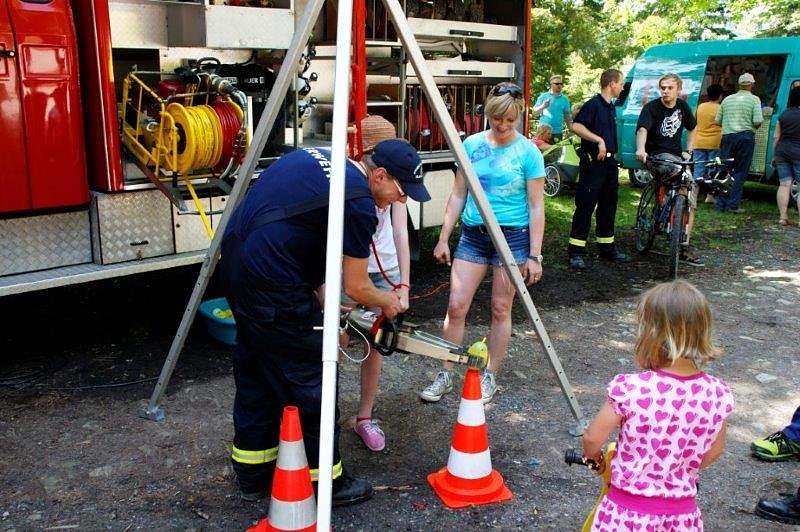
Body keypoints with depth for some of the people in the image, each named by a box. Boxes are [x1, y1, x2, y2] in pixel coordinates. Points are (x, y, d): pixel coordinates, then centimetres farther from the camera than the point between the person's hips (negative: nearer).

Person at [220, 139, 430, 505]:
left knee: (255, 372, 20)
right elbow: (355, 288, -6)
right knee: (309, 383, 4)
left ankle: (253, 474, 33)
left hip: (235, 261, 10)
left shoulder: (320, 158, 14)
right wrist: (388, 302, 16)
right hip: (272, 281, -10)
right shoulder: (359, 201, -12)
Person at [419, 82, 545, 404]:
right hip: (473, 233, 3)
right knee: (456, 306, -1)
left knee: (501, 309, 6)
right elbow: (458, 195, 8)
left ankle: (489, 378, 21)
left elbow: (536, 206, -5)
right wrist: (443, 239, 6)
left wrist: (534, 255, -9)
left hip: (512, 236, -3)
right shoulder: (472, 145, 3)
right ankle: (445, 376, 12)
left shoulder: (528, 152, -6)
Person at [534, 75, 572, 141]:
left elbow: (567, 116, 14)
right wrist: (542, 106, -16)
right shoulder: (543, 96, 4)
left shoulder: (564, 99, 10)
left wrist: (570, 129, 7)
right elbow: (535, 112, 2)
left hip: (558, 132, 2)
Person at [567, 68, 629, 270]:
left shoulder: (611, 108, 17)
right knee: (585, 206, -6)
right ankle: (576, 252, -3)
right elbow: (576, 126, -25)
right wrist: (599, 140, -27)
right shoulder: (593, 104, -11)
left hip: (609, 163, 9)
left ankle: (607, 247, 25)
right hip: (593, 163, -9)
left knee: (608, 207, 14)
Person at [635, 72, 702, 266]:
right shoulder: (651, 108, -10)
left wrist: (688, 151, 11)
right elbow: (642, 129, -29)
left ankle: (685, 245, 7)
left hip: (677, 158, 6)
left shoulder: (682, 106, 8)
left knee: (690, 199, 0)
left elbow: (693, 128, 25)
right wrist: (640, 149, -49)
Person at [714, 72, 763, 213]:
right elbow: (757, 122, -10)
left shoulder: (727, 99, 11)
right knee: (740, 172, 2)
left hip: (727, 137, 3)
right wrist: (751, 126, 12)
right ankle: (733, 205, -1)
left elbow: (717, 121, 12)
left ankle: (721, 204, 9)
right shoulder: (754, 99, -2)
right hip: (746, 137, -3)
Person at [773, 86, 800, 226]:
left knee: (784, 185, 6)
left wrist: (775, 156, 16)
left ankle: (783, 217, 4)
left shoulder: (783, 114, 5)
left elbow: (776, 137, 8)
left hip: (782, 152, 5)